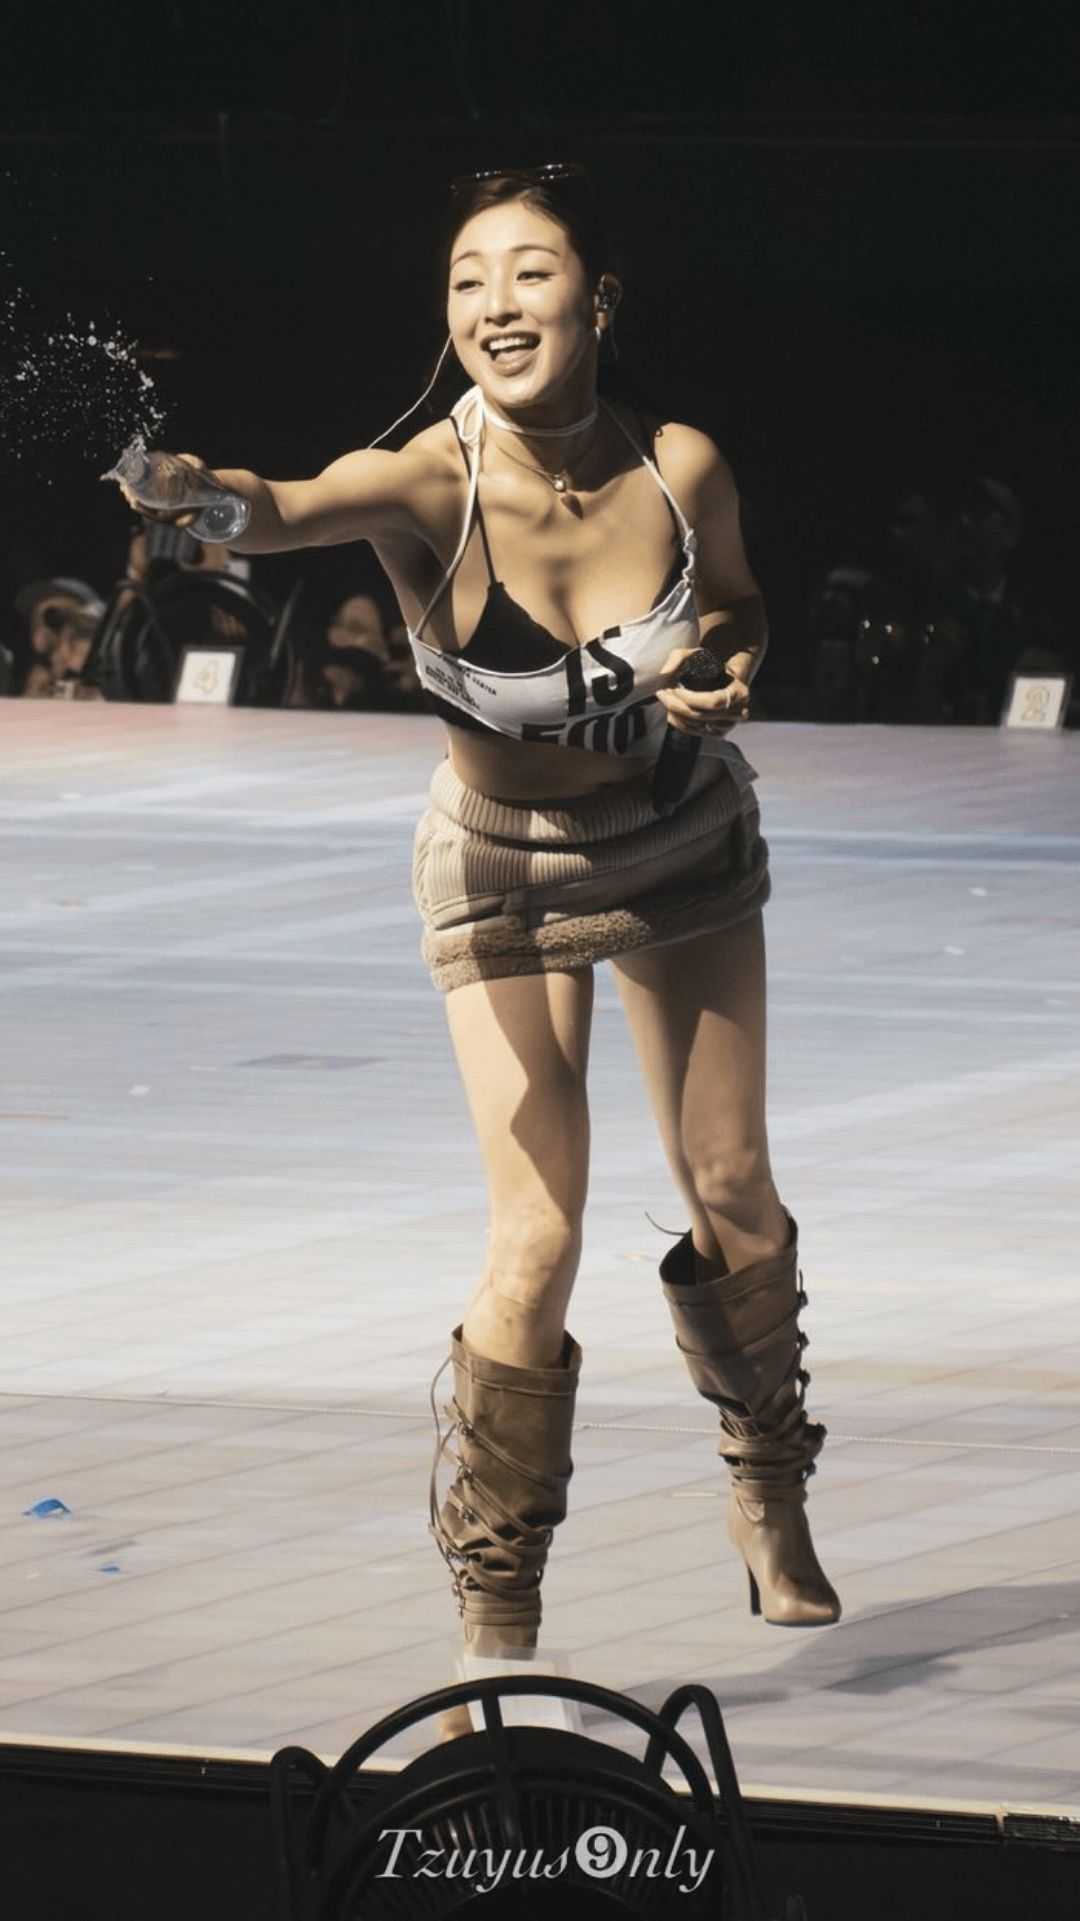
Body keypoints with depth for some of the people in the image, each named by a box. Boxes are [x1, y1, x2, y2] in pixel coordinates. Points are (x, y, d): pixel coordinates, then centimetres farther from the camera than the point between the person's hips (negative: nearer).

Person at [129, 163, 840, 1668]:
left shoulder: (680, 469, -21)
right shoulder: (430, 486, -31)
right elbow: (285, 506, -54)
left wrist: (727, 671, -21)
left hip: (684, 843, 3)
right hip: (506, 868, -3)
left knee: (733, 1194, 10)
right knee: (538, 1234, -12)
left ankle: (770, 1500, 39)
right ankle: (493, 1619, 2)